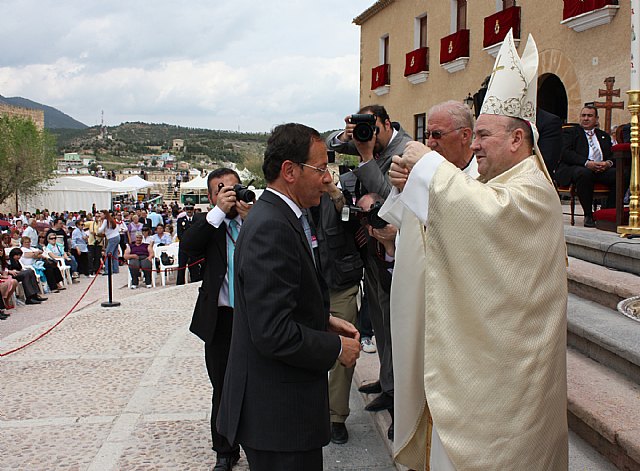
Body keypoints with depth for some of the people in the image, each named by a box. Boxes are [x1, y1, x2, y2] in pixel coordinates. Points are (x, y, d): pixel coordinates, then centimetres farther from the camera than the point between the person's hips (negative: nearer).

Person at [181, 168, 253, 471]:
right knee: (223, 388, 11)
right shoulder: (207, 224, 4)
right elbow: (188, 246, -16)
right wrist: (218, 211, -20)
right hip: (221, 319, 1)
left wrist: (250, 219, -18)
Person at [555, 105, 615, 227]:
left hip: (602, 170, 4)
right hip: (575, 168, -4)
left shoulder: (604, 136, 29)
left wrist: (608, 163, -9)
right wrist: (587, 163, -18)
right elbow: (565, 153, -4)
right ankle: (588, 215, -25)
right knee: (584, 173, -39)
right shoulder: (570, 132, 14)